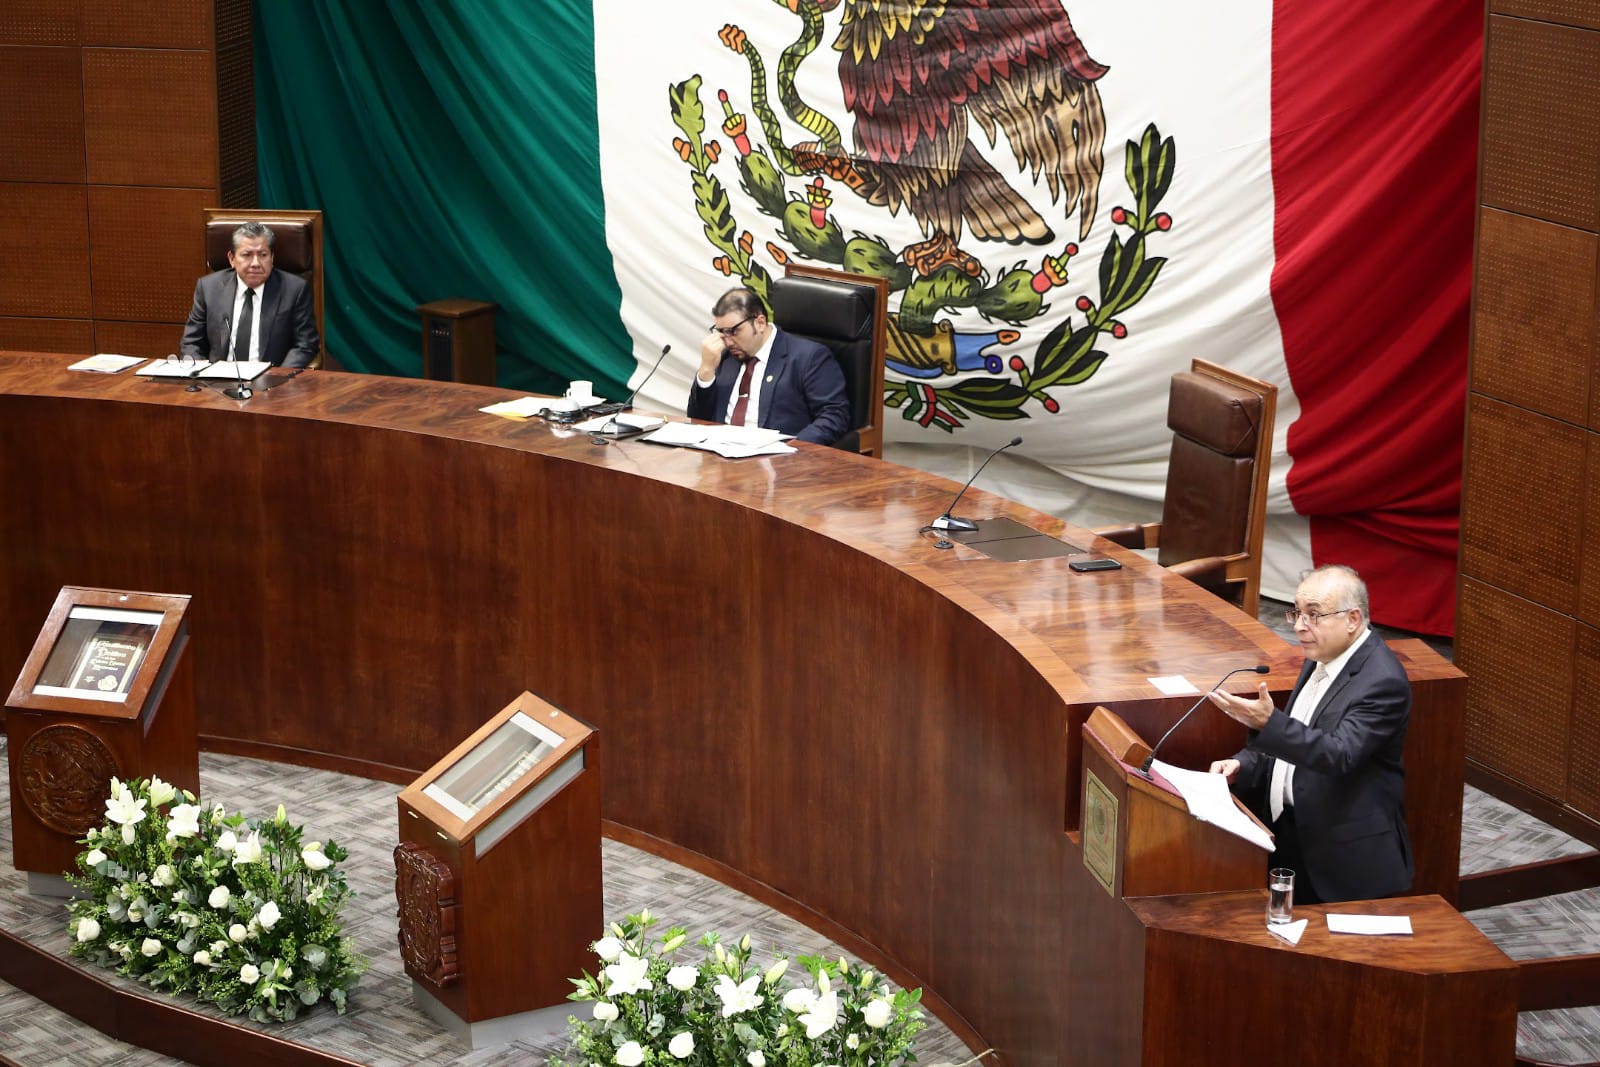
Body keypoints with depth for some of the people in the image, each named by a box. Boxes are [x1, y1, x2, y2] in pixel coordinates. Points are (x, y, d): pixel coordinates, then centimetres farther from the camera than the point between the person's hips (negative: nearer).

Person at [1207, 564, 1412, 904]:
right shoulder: (1322, 658, 10)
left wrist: (1268, 723, -41)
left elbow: (1340, 754, -30)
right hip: (1289, 829, 8)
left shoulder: (1383, 682, -18)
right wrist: (1243, 765, 3)